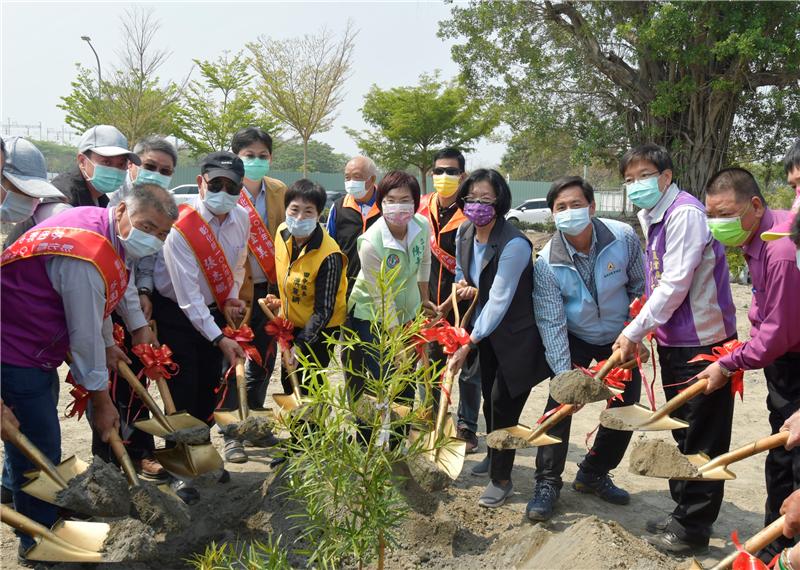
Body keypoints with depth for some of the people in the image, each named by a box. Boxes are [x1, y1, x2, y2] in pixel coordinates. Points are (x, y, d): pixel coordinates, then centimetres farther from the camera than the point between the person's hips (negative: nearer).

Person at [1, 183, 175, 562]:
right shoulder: (87, 256, -29)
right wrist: (101, 401, -11)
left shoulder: (105, 229, 2)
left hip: (36, 349, 10)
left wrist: (107, 345, 26)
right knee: (39, 448, -2)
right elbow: (85, 335, -22)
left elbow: (97, 303, 18)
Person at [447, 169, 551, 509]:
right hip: (486, 330, 7)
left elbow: (499, 302, -27)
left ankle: (501, 478, 16)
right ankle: (494, 456, 42)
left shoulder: (514, 245, -28)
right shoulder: (464, 233, -4)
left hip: (516, 336, -7)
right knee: (489, 397, 18)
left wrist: (468, 344, -23)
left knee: (503, 402, -3)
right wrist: (464, 285, -7)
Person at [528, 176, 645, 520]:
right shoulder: (547, 263, -24)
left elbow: (639, 286, -6)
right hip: (575, 338, -2)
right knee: (559, 403, -14)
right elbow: (551, 323, -23)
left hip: (619, 337, 3)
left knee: (626, 410, 6)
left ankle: (593, 475, 25)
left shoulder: (623, 238, -22)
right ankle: (547, 484, -1)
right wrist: (564, 374, -28)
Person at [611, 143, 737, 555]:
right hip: (673, 342, 9)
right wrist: (644, 332, 8)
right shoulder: (650, 218, 11)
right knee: (683, 432, 19)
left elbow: (675, 284, -22)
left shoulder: (684, 213, -17)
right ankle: (683, 513, 33)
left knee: (702, 439, 2)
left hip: (703, 342, -9)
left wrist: (634, 331, -17)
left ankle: (693, 528, 14)